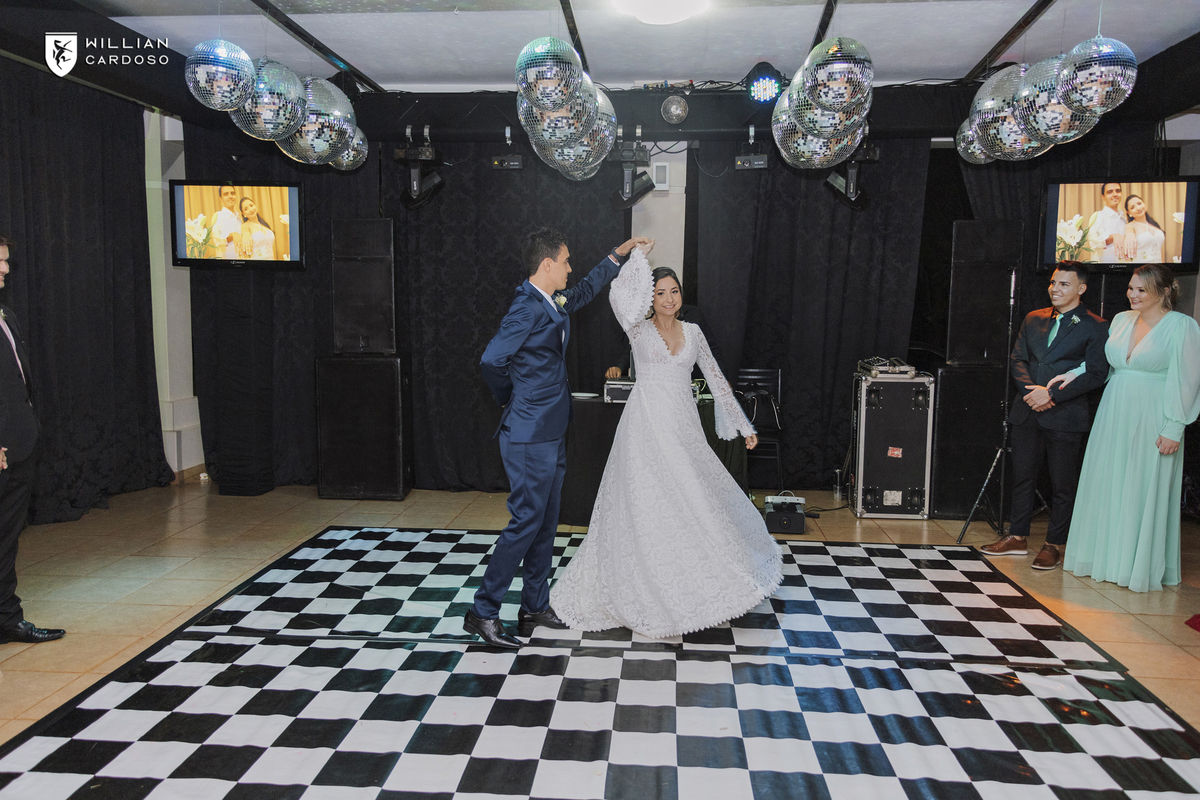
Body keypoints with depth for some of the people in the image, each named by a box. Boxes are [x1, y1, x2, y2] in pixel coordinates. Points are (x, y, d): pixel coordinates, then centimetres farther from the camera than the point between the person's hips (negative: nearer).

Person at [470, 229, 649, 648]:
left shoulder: (556, 303, 12)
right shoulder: (527, 309, -18)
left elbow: (587, 289, 32)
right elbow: (492, 361, -23)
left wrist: (619, 252, 35)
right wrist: (510, 397, -6)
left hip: (552, 434, 10)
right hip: (530, 437, -10)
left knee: (545, 522, 14)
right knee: (526, 521, -6)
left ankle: (536, 607, 26)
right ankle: (483, 612, 5)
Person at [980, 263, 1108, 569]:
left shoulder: (1095, 326, -3)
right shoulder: (1033, 319, 13)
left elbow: (1095, 374, -10)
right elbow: (1017, 359, 10)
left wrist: (1051, 394, -17)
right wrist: (1031, 390, -8)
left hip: (1065, 416, -5)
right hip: (1028, 412, 5)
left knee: (1062, 485, 4)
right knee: (1022, 478, 11)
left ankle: (1053, 545, 15)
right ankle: (1017, 538, 23)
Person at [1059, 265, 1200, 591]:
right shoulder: (1121, 320, 9)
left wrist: (1173, 429, -14)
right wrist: (1073, 374, 6)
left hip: (1151, 421, -6)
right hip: (1114, 416, 6)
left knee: (1143, 492, 1)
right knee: (1107, 486, 10)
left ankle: (1140, 565, 13)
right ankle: (1106, 556, 23)